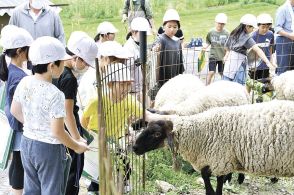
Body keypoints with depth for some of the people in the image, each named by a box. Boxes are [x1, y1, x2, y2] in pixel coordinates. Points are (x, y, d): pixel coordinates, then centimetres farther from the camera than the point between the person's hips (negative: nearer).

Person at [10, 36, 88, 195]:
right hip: (49, 148, -7)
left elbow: (14, 111, 8)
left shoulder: (24, 83, -6)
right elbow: (57, 131, -22)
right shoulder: (55, 95, -26)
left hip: (27, 142, 7)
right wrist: (77, 147, -7)